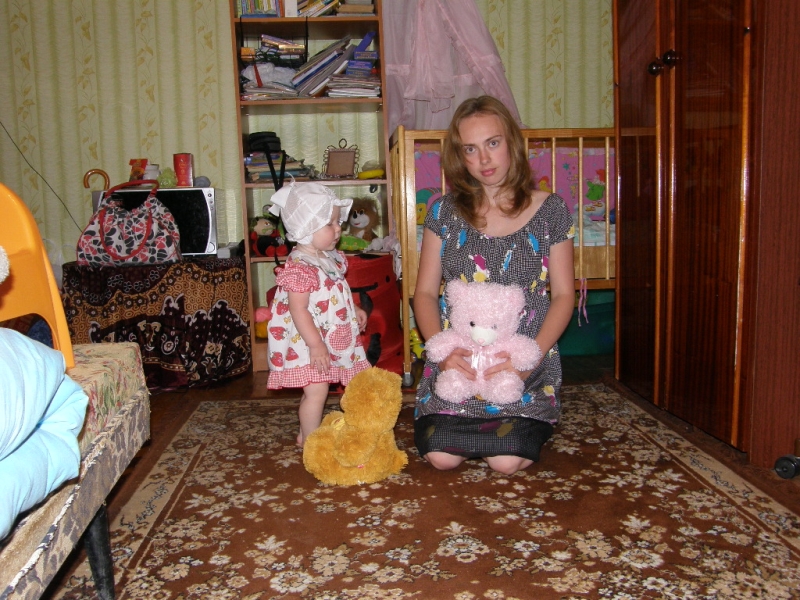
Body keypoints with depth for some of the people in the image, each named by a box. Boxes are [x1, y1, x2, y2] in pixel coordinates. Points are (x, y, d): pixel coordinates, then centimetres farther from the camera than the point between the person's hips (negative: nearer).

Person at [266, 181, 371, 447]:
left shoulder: (331, 258, 6)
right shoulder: (299, 267, -24)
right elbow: (298, 310, -26)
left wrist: (354, 309, 14)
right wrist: (315, 345, -26)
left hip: (332, 338, 9)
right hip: (306, 342, -9)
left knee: (316, 391, 18)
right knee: (316, 391, -7)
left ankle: (306, 433, 34)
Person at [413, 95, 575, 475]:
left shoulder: (549, 210, 1)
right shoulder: (445, 212, 4)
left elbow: (563, 294, 1)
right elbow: (425, 292, 3)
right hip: (457, 361, 1)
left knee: (507, 461, -17)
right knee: (441, 456, -16)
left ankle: (530, 426, 18)